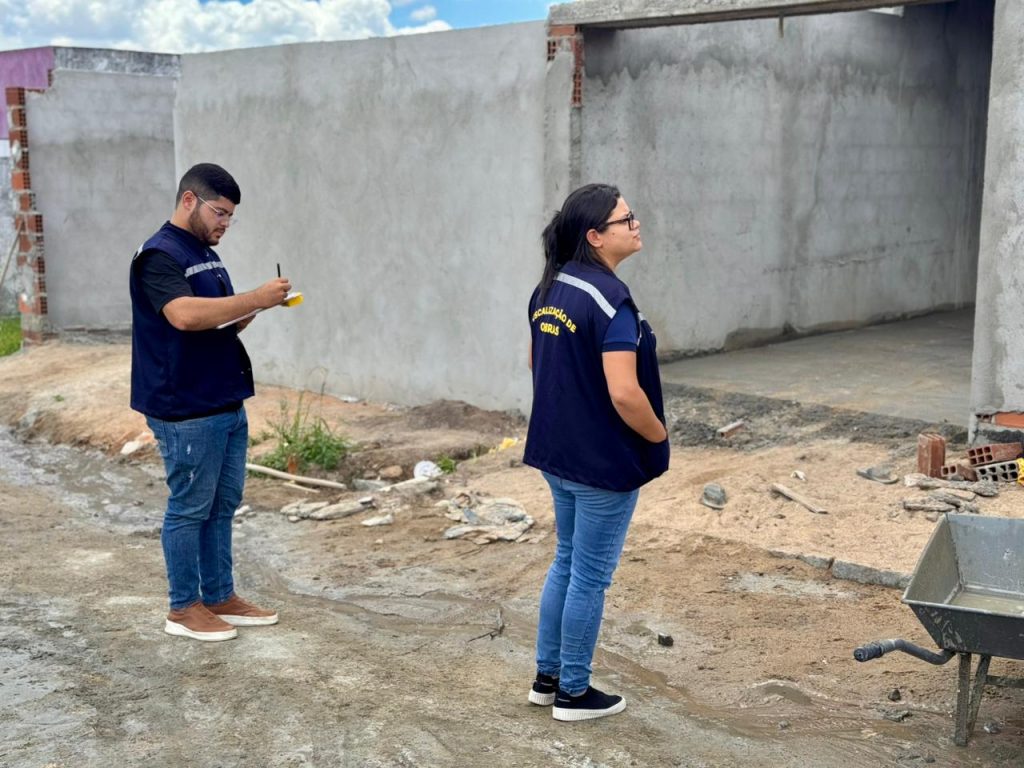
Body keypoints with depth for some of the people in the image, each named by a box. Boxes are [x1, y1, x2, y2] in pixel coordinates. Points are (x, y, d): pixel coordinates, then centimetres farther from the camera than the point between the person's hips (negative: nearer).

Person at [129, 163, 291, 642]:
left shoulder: (207, 255, 15)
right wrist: (254, 298, -26)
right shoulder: (159, 256, -13)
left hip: (227, 405, 9)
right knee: (189, 509, 1)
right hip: (186, 412, -9)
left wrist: (253, 309, 0)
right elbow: (185, 315, -30)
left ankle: (221, 598, 24)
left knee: (223, 506, 14)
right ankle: (184, 608, 13)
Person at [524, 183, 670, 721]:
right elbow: (624, 394, -27)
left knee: (566, 561, 21)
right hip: (604, 461, -8)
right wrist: (658, 435, -10)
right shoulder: (610, 299, -23)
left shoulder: (549, 288, 4)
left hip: (556, 451, 8)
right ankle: (574, 693, 19)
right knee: (591, 575, 6)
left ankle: (547, 677, 31)